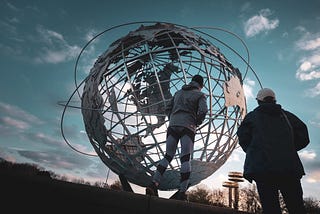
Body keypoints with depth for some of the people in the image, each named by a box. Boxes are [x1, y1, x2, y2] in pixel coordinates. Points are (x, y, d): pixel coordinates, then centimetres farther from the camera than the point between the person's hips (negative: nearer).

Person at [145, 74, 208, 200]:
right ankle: (182, 192, -9)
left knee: (168, 156, 5)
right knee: (186, 158, -3)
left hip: (173, 125, 4)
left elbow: (167, 109, 19)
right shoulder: (200, 95, 9)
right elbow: (203, 111, -9)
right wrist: (197, 123, 5)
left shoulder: (179, 92, 24)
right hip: (188, 127, -4)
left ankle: (154, 184, -9)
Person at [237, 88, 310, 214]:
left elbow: (243, 139, 5)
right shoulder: (287, 116, 17)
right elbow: (303, 138, 12)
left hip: (262, 167, -2)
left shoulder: (251, 116, 11)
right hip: (290, 166, 3)